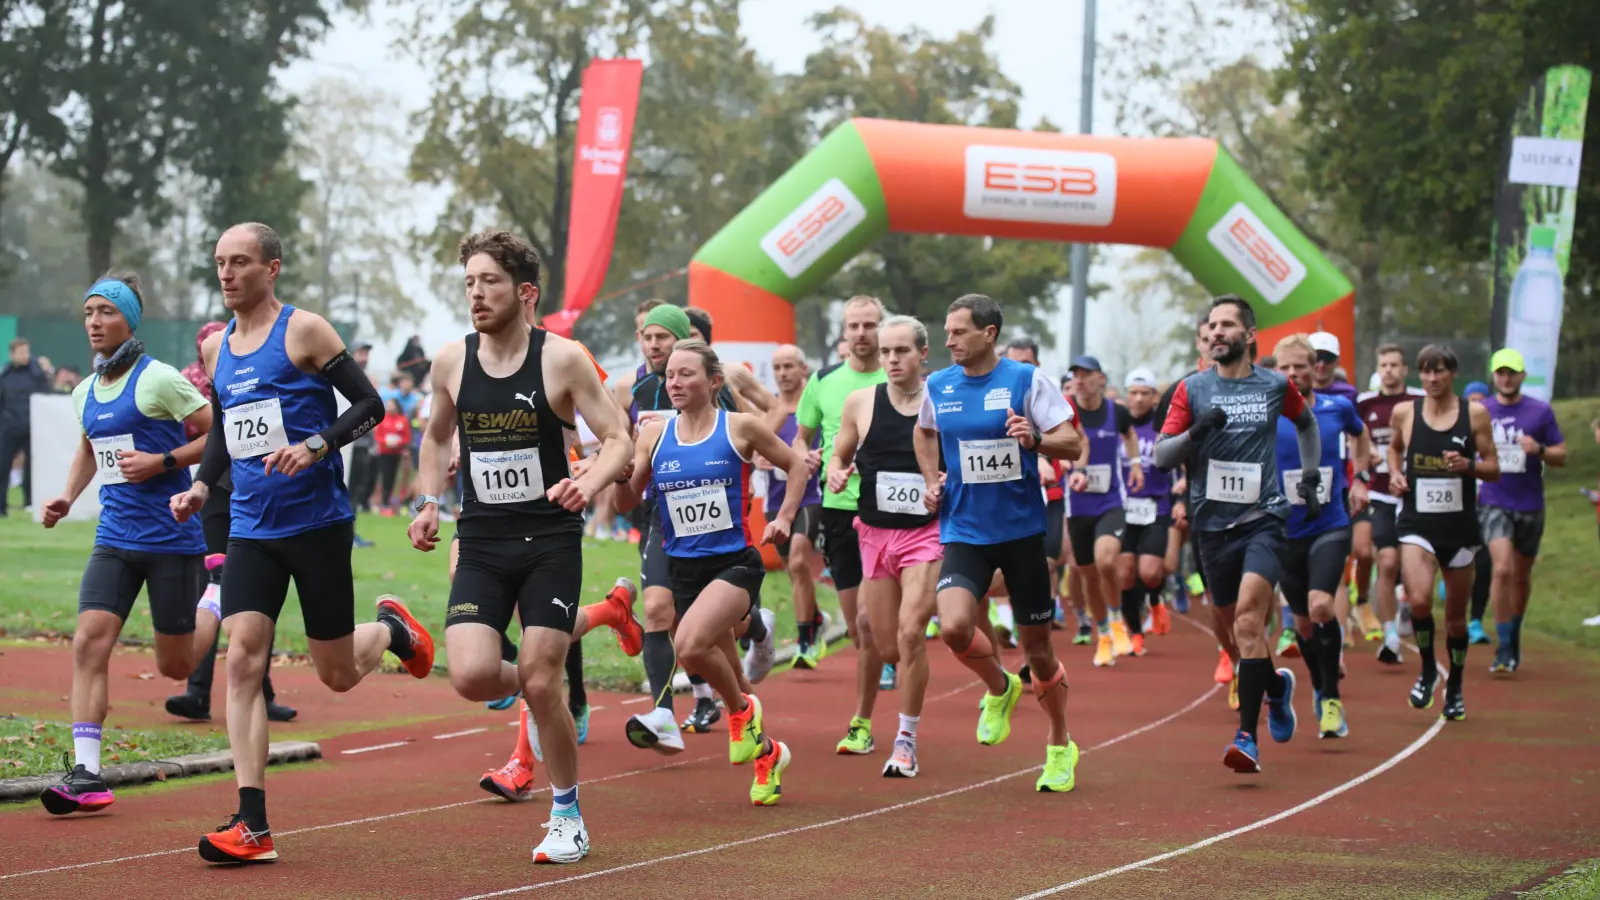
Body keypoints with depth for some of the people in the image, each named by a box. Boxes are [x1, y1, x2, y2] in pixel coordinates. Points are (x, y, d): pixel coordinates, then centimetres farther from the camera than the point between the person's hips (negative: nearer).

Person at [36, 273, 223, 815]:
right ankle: (86, 774, -15)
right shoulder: (85, 393, 10)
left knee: (175, 666, 6)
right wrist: (67, 497, 13)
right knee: (88, 643, -13)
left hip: (171, 539, -5)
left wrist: (162, 461, -17)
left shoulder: (158, 379, -10)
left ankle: (220, 597, 37)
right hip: (115, 539, 5)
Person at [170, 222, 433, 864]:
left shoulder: (304, 330, -7)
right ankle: (252, 827, -13)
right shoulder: (217, 348, 11)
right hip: (252, 528, 5)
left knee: (337, 674, 3)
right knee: (242, 660, -11)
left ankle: (392, 628, 40)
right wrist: (200, 485, 8)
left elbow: (369, 406, -7)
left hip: (318, 522, -5)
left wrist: (315, 446, -22)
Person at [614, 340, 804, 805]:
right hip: (683, 569, 5)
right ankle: (768, 753, 36)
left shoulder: (740, 427, -5)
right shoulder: (655, 435, 3)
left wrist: (784, 518, -2)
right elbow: (627, 503, 7)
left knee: (690, 644, -29)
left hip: (735, 562, -4)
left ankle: (742, 709, -2)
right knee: (727, 676, 13)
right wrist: (620, 474, -14)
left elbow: (795, 465, 9)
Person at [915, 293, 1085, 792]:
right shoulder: (937, 386, 4)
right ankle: (999, 689, 11)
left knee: (1037, 646, 5)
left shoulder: (1027, 380, -7)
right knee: (954, 627, -22)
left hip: (1022, 528, -2)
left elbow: (1073, 444, -8)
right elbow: (925, 432, 26)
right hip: (964, 530, 2)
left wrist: (1035, 438, -27)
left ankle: (1060, 746, 27)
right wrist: (931, 481, 11)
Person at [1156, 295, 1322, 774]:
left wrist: (1310, 475, 17)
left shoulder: (1275, 386, 5)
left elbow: (1305, 422, 26)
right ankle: (1276, 685, 43)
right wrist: (1195, 432, -19)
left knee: (1248, 620, -20)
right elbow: (1161, 456, -1)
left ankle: (1248, 737, -22)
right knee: (1236, 626, 11)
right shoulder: (1192, 389, 3)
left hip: (1262, 518, -2)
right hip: (1212, 523, 2)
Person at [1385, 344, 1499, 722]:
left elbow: (1494, 469, 3)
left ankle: (1455, 688, 30)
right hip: (1417, 523, -1)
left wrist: (1468, 465, -17)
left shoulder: (1474, 413, -1)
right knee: (1419, 600, -22)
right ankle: (1428, 670, 3)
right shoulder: (1404, 412, 1)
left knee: (1456, 615, 9)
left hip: (1460, 524, 1)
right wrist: (1395, 474, 2)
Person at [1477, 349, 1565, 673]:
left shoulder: (1541, 411, 1)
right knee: (1502, 569, -18)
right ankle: (1504, 648, -12)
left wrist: (1538, 450, -15)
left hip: (1530, 504, 2)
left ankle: (1514, 638, 34)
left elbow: (1562, 455, 4)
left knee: (1522, 576, 13)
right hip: (1494, 503, -2)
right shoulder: (1480, 411, 2)